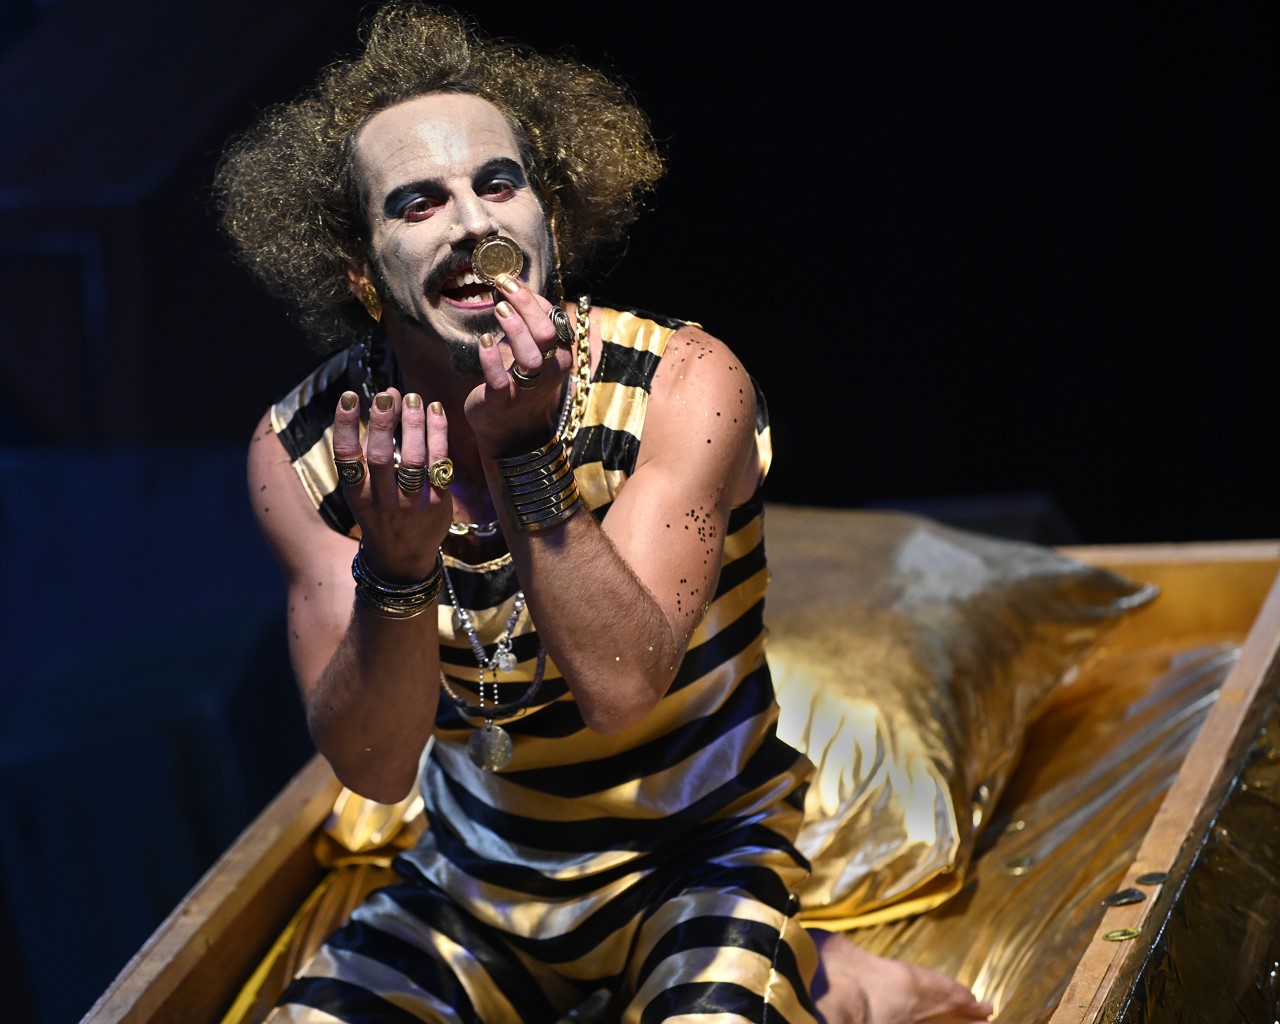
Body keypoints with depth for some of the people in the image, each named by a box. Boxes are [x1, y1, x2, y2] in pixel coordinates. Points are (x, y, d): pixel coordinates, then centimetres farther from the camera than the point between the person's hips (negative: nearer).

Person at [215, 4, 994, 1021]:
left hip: (693, 858, -4)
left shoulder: (683, 385, -18)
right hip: (474, 884, 4)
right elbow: (374, 766, -18)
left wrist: (524, 451, -36)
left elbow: (619, 690, -27)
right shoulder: (306, 449, -12)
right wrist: (395, 569, -36)